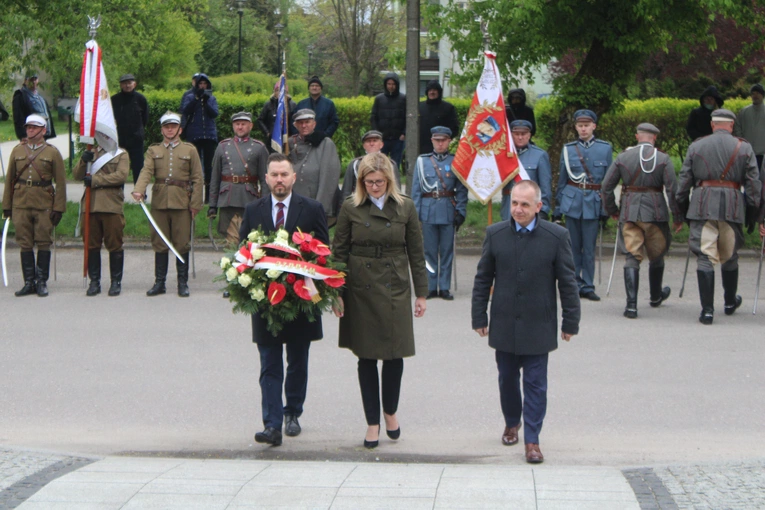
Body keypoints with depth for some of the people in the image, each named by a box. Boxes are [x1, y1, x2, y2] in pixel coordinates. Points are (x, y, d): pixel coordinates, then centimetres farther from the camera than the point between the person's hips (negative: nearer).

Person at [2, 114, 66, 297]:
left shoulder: (52, 152, 2)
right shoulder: (17, 151, 9)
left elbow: (61, 183, 1)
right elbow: (9, 179, 11)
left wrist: (59, 208, -5)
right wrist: (6, 205, 7)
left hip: (44, 205, -2)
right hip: (21, 205, 2)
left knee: (44, 243, 1)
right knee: (25, 244, 3)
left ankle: (42, 282, 8)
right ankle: (29, 282, 8)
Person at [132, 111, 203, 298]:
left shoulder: (190, 150, 9)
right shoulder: (153, 150, 12)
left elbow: (197, 179, 5)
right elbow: (146, 171, -4)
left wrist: (195, 204, -4)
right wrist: (139, 190, -23)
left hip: (182, 203, -1)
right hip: (159, 203, 1)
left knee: (182, 244, 0)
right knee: (159, 244, 4)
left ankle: (183, 283, 7)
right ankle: (159, 283, 9)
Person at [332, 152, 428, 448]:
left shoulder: (405, 208, 2)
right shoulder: (351, 209, 0)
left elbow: (416, 253, 5)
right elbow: (339, 252, 2)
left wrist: (421, 293, 3)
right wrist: (336, 293, -3)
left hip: (395, 290, 0)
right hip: (361, 290, 0)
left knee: (395, 354, 2)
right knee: (366, 357, 3)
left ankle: (390, 412, 25)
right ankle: (372, 422, 12)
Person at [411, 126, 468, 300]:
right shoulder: (422, 161, 7)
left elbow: (462, 189, 3)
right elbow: (416, 189, 7)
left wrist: (461, 212, -6)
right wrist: (415, 212, 0)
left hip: (448, 212, -1)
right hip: (428, 212, 1)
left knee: (447, 251, 2)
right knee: (430, 251, 3)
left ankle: (444, 287, 7)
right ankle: (431, 287, 9)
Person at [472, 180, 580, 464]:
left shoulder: (557, 236, -7)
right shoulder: (495, 234, 0)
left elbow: (568, 283, -1)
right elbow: (483, 279, 6)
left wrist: (570, 322, -1)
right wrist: (479, 317, 5)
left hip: (538, 327, -2)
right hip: (504, 325, 2)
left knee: (535, 384, 0)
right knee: (507, 379, 16)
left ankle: (532, 440, 6)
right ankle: (512, 423, 38)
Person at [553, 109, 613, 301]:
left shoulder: (605, 148, 5)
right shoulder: (568, 149, 6)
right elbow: (562, 180, 10)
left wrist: (606, 208, 2)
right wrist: (558, 207, 8)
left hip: (593, 203, -1)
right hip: (572, 202, 1)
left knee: (589, 247, 1)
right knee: (573, 246, 3)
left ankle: (587, 286, 7)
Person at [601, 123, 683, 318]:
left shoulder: (623, 157, 3)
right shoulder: (663, 159, -3)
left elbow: (606, 188, 4)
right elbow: (672, 190, -8)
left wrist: (612, 210, 18)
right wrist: (678, 216, 1)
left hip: (629, 214, 1)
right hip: (655, 213, -1)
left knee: (632, 257, 1)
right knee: (657, 256, 18)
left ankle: (631, 303, -12)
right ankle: (656, 296, 37)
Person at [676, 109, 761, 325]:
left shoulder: (696, 146, 7)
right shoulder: (744, 148, 5)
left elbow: (683, 181, 8)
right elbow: (754, 183, 3)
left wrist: (682, 207, 17)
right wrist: (752, 212, 9)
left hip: (702, 207, -1)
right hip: (732, 208, 1)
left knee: (705, 257, -2)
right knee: (730, 256, 17)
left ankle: (707, 310, -8)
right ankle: (730, 303, 34)